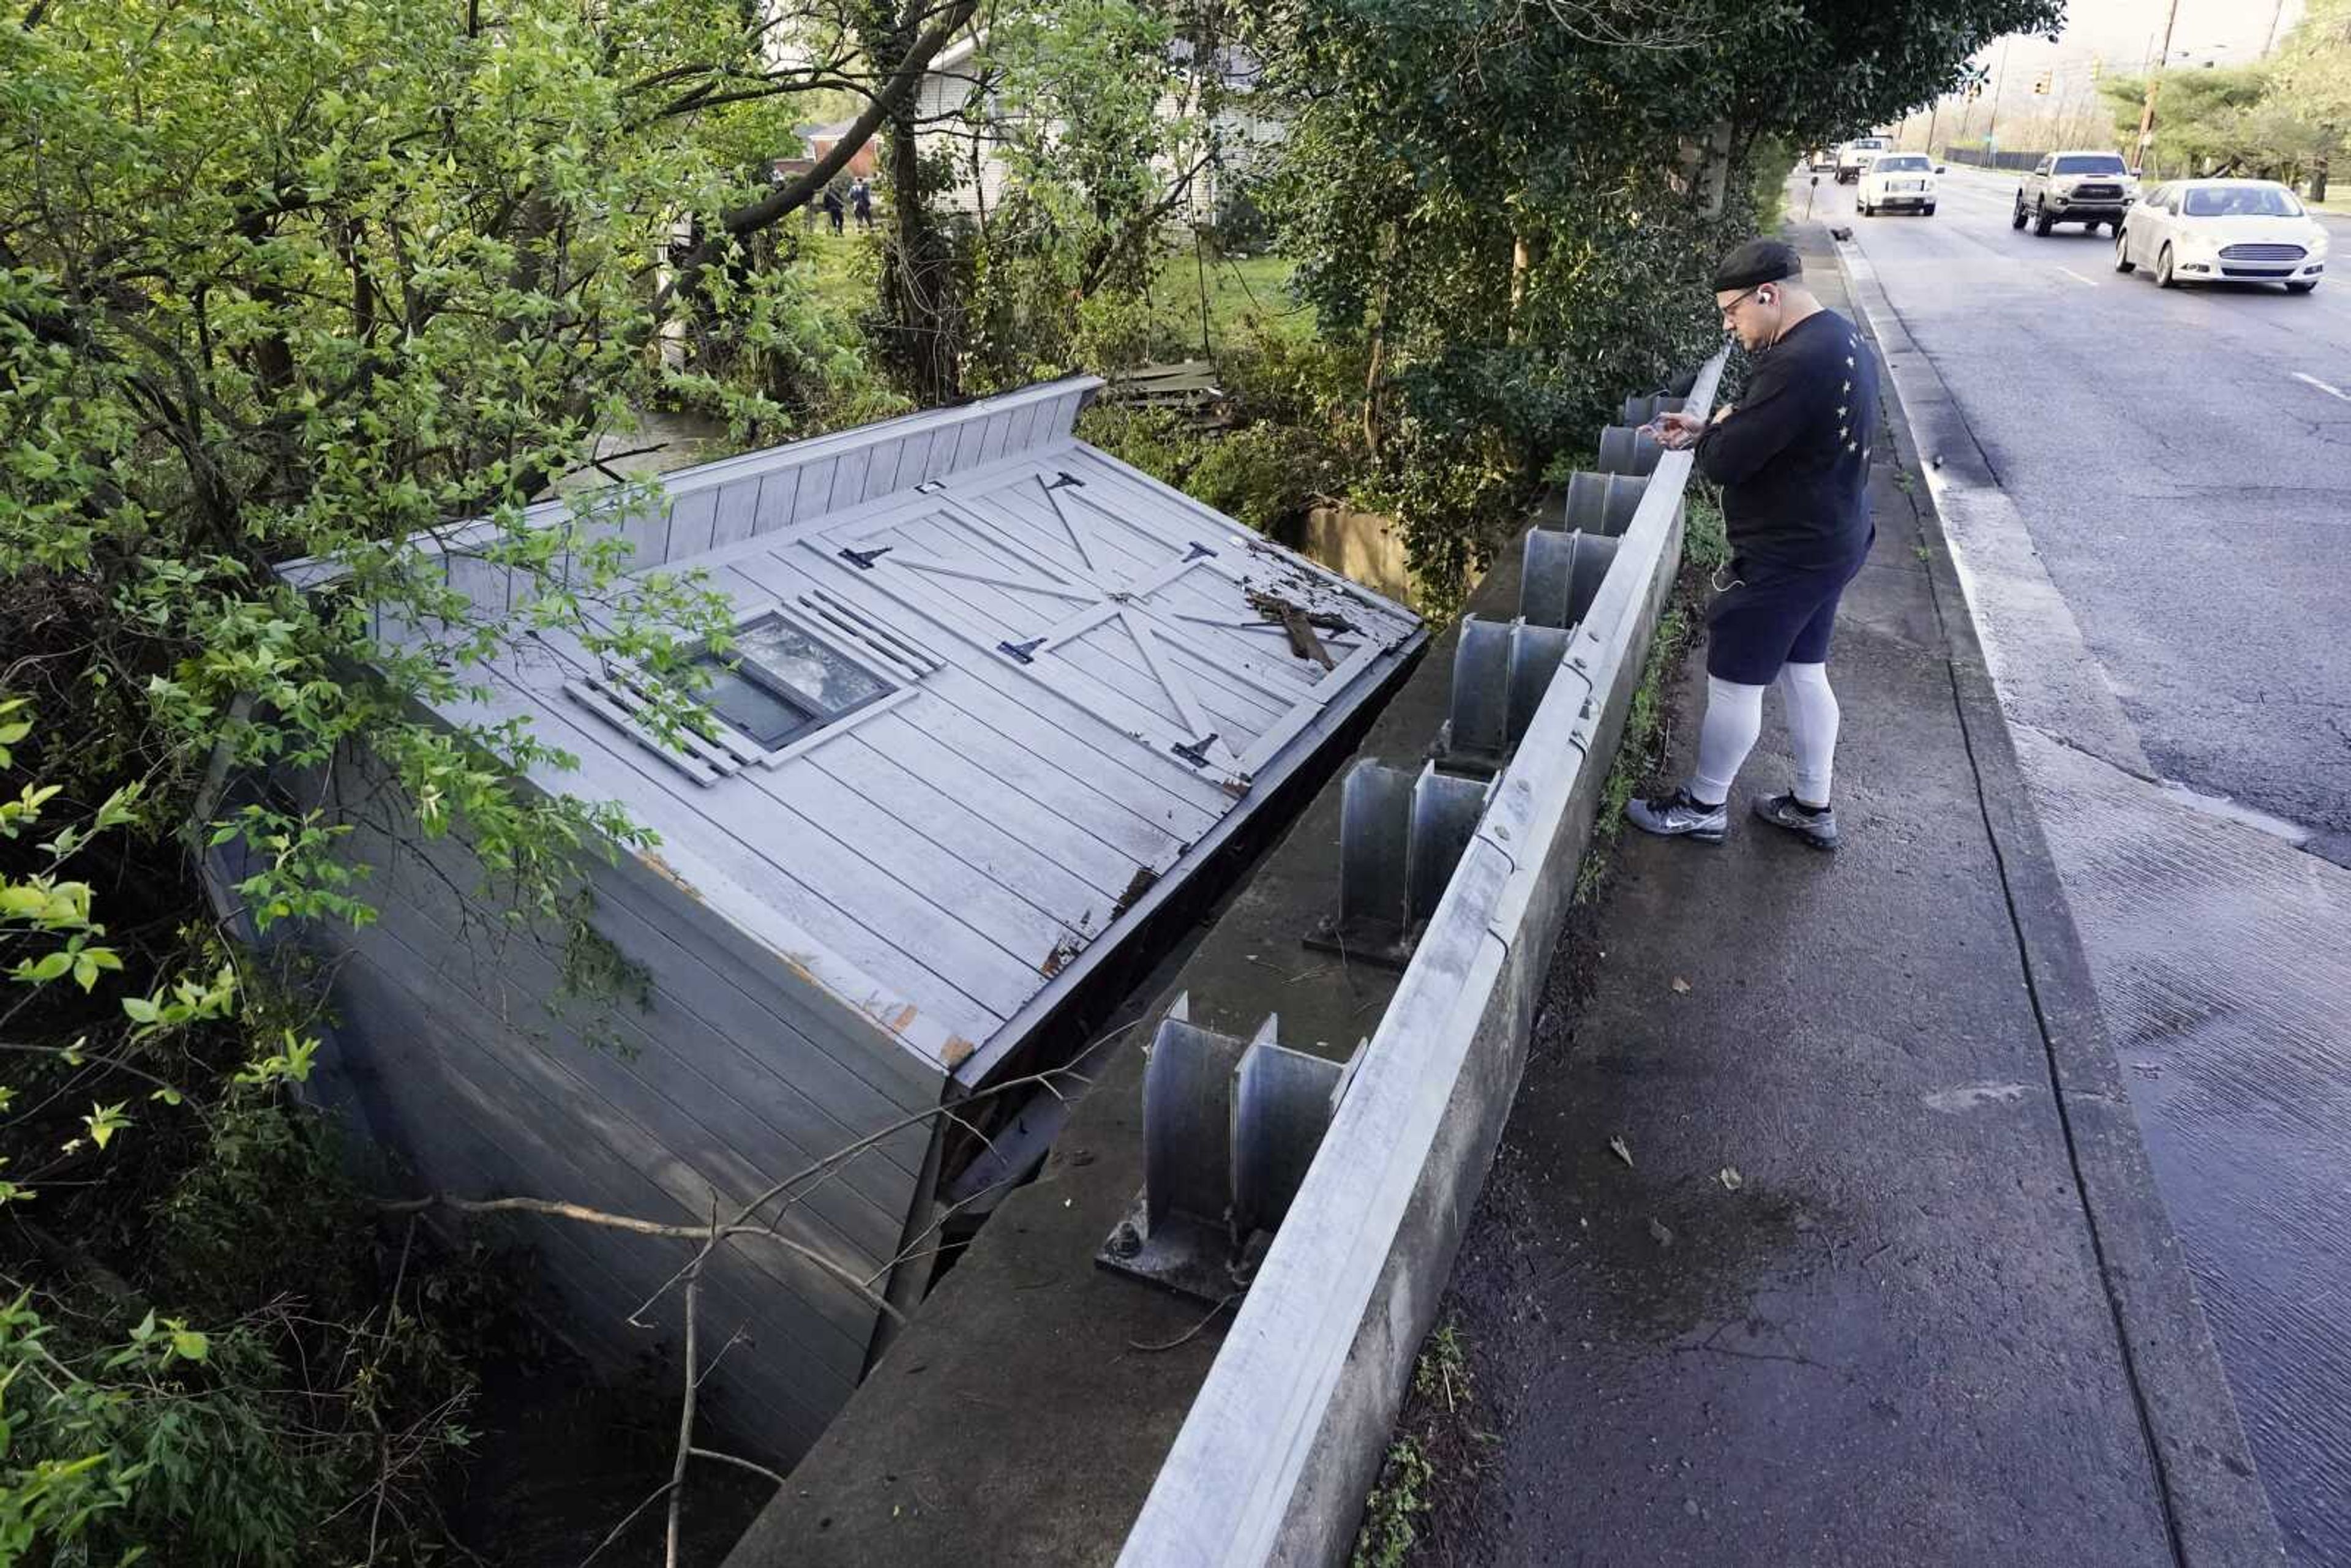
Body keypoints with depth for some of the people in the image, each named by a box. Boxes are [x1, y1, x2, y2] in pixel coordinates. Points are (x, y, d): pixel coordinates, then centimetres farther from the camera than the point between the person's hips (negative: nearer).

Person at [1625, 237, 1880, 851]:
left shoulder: (1797, 363, -28)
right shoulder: (1841, 337, 6)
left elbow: (1725, 464, -26)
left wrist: (1716, 431, -5)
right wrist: (1710, 430, 5)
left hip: (1784, 557, -10)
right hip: (1830, 543, 10)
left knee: (1734, 684, 5)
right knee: (1804, 673, 20)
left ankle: (1703, 807, 22)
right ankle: (1813, 808, 32)